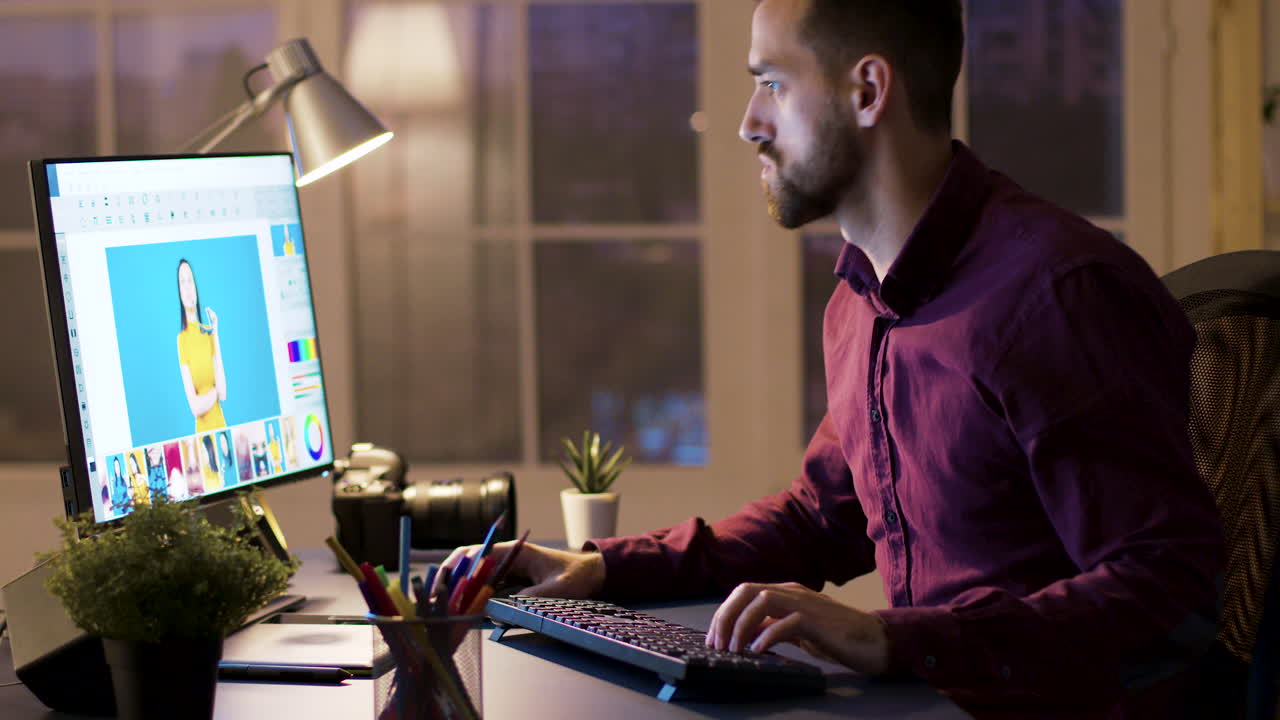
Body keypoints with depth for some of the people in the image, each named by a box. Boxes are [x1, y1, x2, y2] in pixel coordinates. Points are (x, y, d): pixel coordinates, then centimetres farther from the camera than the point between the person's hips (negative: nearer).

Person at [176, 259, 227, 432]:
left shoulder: (208, 331, 7)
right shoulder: (181, 339, -8)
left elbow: (223, 394, -2)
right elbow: (195, 407, -14)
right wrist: (215, 391, 4)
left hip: (221, 425, 4)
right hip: (202, 430, -4)